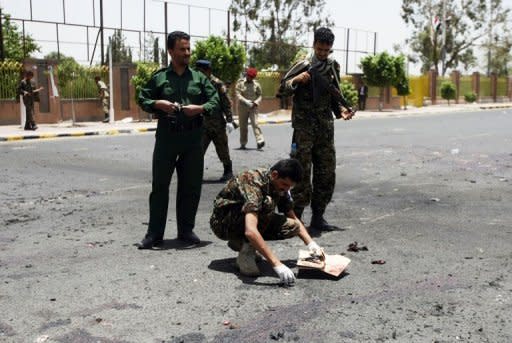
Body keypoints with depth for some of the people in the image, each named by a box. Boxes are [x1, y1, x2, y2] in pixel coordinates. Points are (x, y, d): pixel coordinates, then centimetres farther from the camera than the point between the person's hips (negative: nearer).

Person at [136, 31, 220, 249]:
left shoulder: (199, 77, 8)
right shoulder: (159, 77, 5)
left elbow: (215, 100, 6)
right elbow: (142, 99, 8)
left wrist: (200, 108, -13)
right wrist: (157, 104, -12)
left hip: (193, 137, 2)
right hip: (166, 136, -1)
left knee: (191, 186, 6)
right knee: (160, 185, 2)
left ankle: (186, 230, 20)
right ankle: (154, 233, 10)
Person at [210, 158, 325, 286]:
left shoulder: (280, 186, -7)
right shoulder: (254, 183, -33)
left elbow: (294, 219, 6)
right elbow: (250, 231, -45)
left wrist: (311, 243, -11)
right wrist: (277, 264, -48)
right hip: (222, 222, -8)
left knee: (292, 226, -12)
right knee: (266, 203, -32)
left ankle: (239, 242, 4)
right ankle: (245, 254, -21)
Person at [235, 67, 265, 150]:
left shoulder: (256, 84, 7)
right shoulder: (240, 83, 3)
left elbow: (259, 96, 9)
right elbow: (238, 94, -5)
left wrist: (256, 102, -12)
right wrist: (246, 101, -20)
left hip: (253, 107, 0)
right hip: (242, 107, 0)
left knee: (255, 123, -14)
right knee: (243, 125, 4)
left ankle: (259, 141, -24)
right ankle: (243, 143, 14)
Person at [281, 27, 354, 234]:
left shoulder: (333, 67, 9)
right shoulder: (302, 66, -4)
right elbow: (283, 89, -4)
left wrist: (341, 111, 1)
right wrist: (296, 80, -23)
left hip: (326, 128, 5)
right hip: (304, 128, -5)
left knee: (327, 174, 7)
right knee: (302, 172, -4)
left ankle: (318, 217, 17)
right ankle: (296, 217, 3)